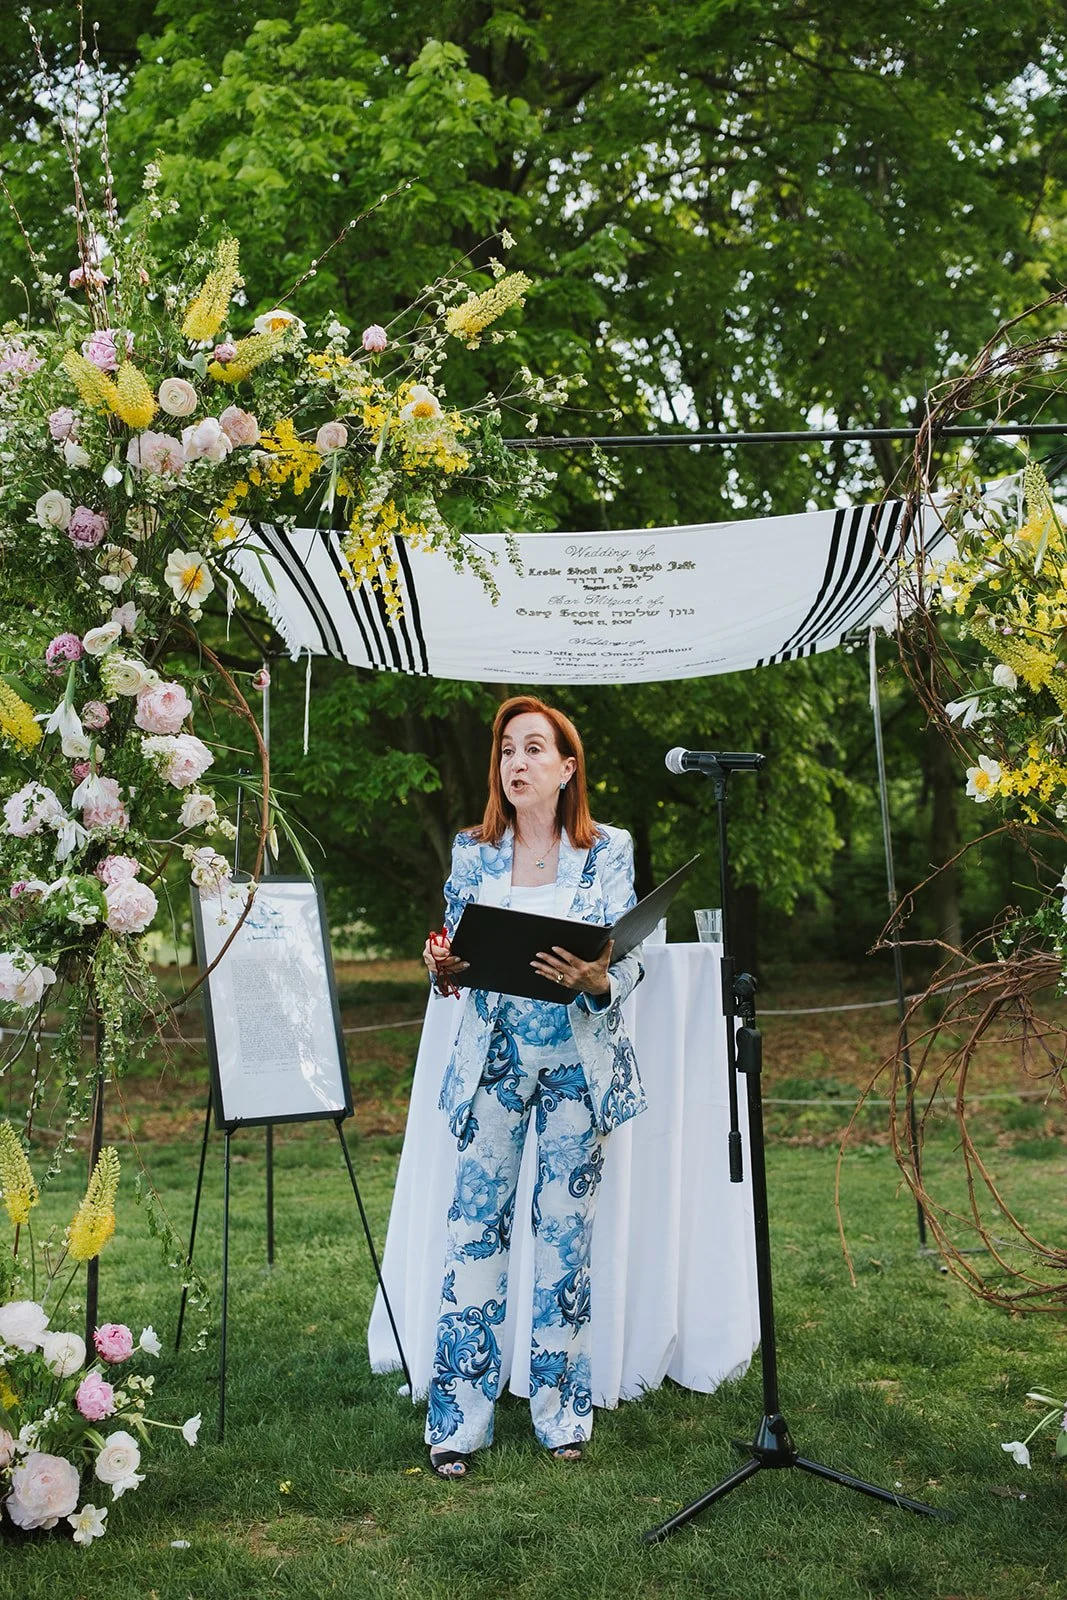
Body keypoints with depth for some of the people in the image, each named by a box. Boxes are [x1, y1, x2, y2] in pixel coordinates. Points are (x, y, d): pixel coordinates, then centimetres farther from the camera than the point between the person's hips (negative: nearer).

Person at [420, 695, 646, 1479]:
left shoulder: (609, 850, 1)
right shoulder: (472, 852, 6)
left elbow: (630, 964, -3)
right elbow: (458, 959, 9)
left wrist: (592, 980, -24)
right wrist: (442, 968, -14)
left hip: (578, 1060, -1)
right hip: (494, 1056, 1)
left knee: (567, 1227, 3)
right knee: (475, 1224, -3)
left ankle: (562, 1412, 17)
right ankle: (457, 1420, 6)